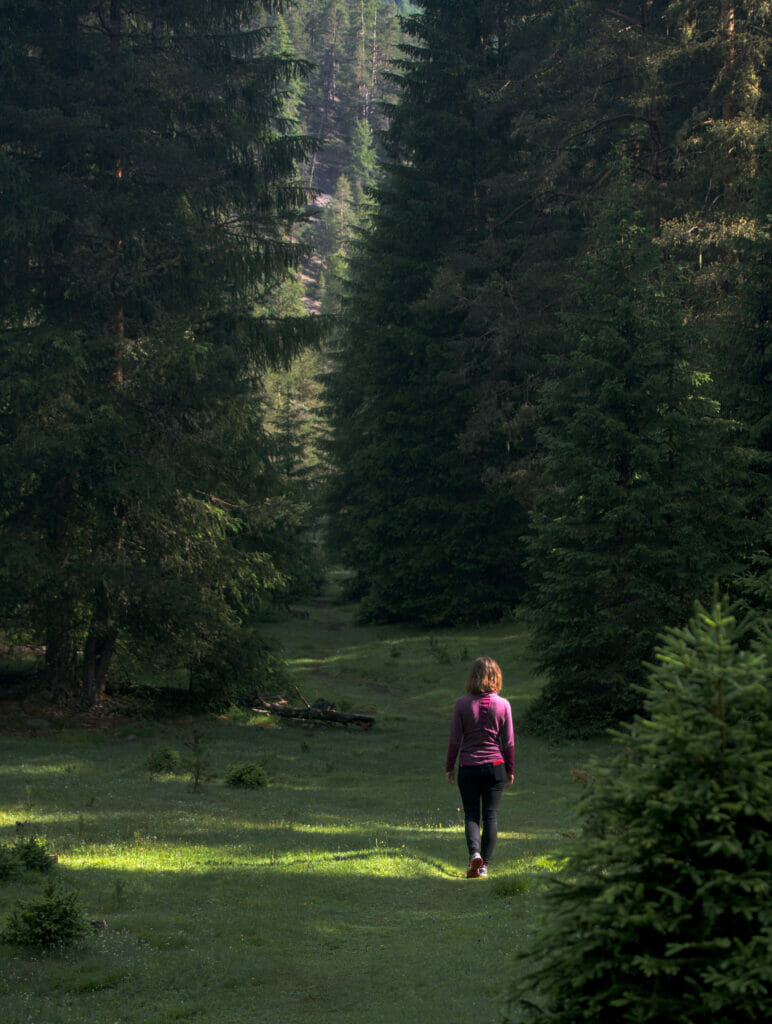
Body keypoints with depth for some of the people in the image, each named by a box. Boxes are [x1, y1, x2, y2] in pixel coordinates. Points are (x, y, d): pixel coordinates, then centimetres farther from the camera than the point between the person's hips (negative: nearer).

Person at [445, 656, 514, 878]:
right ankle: (484, 865, 7)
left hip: (468, 767, -1)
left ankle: (474, 852, -16)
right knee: (491, 816, 8)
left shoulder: (462, 704, -7)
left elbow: (454, 740, -3)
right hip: (495, 766, 1)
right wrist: (510, 770, 12)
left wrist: (449, 767, 8)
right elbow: (508, 742, 1)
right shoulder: (503, 705, -4)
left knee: (471, 815, 8)